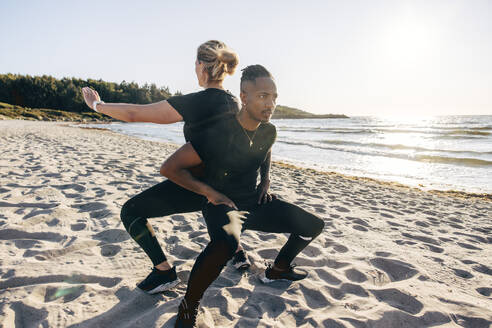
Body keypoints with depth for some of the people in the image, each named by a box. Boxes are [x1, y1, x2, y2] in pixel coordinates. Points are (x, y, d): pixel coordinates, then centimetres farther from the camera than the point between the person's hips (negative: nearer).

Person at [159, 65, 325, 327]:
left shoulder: (269, 132, -1)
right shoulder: (219, 134, -23)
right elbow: (169, 168, -20)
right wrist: (211, 193, -19)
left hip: (254, 203, 7)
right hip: (222, 205, -7)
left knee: (314, 225, 7)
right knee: (226, 241, -43)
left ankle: (277, 269, 30)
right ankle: (189, 306, -14)